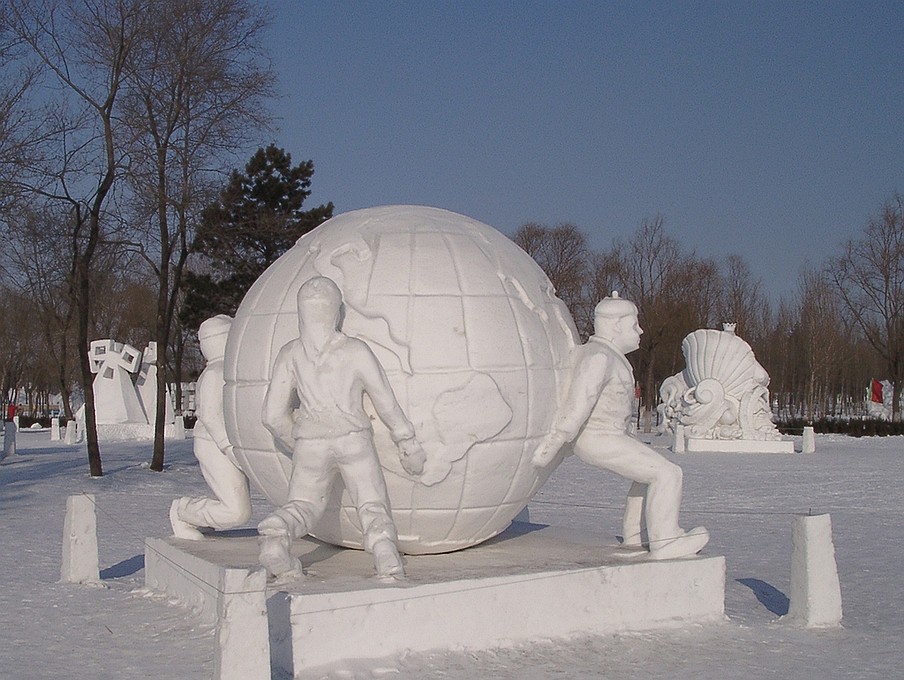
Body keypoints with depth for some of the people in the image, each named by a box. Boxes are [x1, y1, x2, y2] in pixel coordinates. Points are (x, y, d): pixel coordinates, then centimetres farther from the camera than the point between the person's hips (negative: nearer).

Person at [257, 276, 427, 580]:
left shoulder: (290, 354, 3)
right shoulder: (356, 350, -2)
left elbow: (274, 415, 4)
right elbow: (386, 401, 2)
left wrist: (295, 446, 22)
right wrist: (408, 444, 12)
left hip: (311, 443, 1)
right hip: (353, 440, -1)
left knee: (302, 506, 12)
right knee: (373, 506, 6)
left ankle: (274, 537, -23)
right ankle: (388, 562, -24)